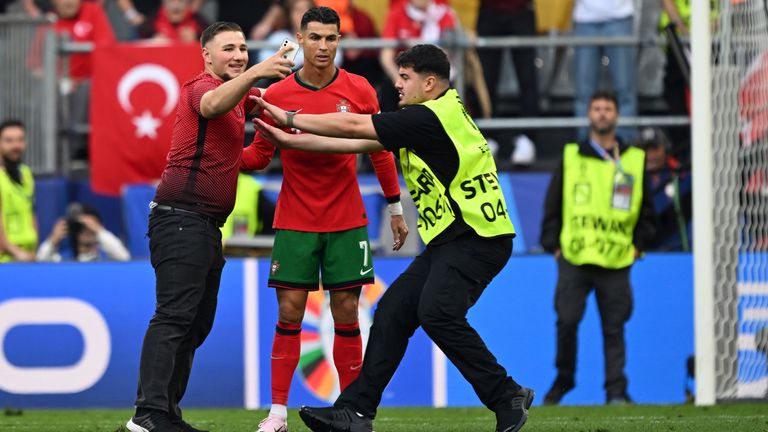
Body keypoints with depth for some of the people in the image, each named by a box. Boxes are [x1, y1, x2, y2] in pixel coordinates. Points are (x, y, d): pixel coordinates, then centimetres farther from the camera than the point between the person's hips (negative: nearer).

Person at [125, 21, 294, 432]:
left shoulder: (238, 97, 19)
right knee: (174, 315, -17)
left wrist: (284, 72, 2)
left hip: (207, 225, 10)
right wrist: (255, 73, -48)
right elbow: (213, 104, -32)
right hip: (181, 217, -10)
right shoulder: (201, 86, -10)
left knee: (197, 323, 10)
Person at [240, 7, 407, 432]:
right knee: (289, 313, -4)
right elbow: (259, 155, 5)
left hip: (346, 222, 0)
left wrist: (395, 208, 8)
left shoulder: (358, 90, -2)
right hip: (294, 220, 0)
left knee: (346, 313, 1)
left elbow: (380, 151, 7)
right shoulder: (277, 95, -4)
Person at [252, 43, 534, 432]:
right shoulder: (425, 120, 16)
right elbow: (358, 143, 18)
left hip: (477, 239, -11)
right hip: (449, 240, 11)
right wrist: (289, 140, 16)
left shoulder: (432, 118, -15)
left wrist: (289, 118, -2)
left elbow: (353, 126, -12)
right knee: (393, 310, 5)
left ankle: (507, 397, -15)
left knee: (436, 312, -26)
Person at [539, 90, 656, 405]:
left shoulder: (634, 161, 11)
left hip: (616, 261, 0)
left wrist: (637, 245, 6)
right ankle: (563, 380, 11)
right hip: (574, 259, 0)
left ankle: (616, 390, 2)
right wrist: (553, 244, 3)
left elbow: (646, 211, 16)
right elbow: (552, 205, 11)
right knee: (566, 322, -6)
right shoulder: (570, 157, 10)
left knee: (614, 328, -1)